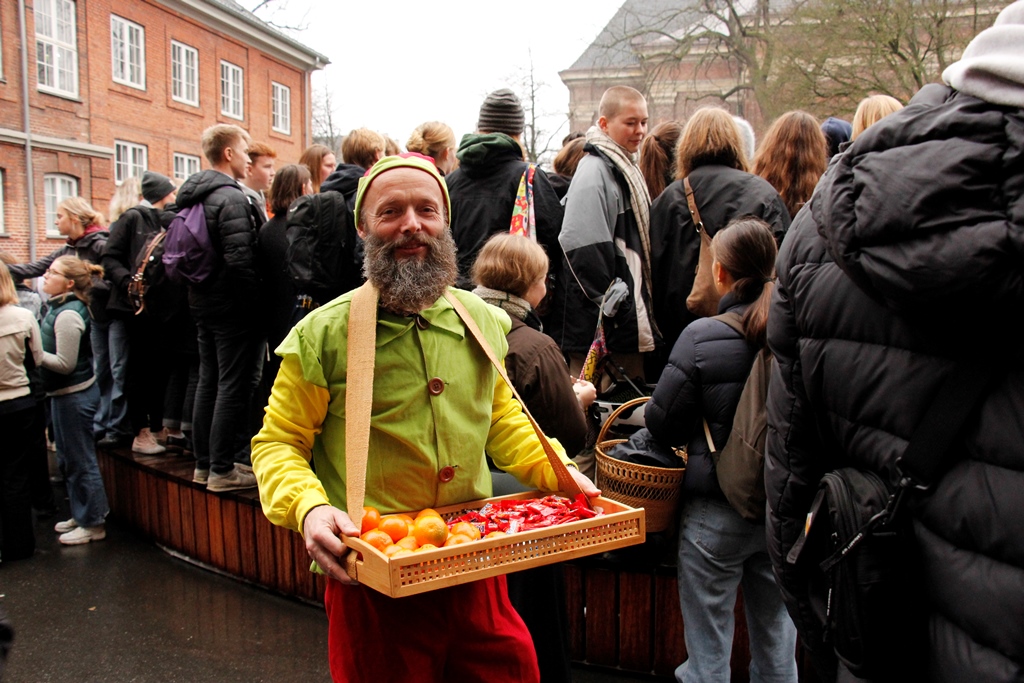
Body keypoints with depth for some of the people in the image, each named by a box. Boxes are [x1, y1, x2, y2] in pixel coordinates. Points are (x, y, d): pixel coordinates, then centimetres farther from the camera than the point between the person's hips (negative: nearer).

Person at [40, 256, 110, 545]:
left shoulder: (67, 315, -21)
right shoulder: (61, 307, 8)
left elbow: (65, 364, -22)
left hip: (74, 394, -10)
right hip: (66, 393, 10)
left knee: (80, 460, 0)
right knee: (69, 459, 19)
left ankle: (93, 524, 11)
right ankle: (81, 515, 32)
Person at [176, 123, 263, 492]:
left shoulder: (194, 196, 13)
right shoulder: (231, 198, -16)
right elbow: (240, 258, -23)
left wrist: (198, 290, 19)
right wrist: (255, 306, -15)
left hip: (203, 302, 10)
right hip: (232, 308, -10)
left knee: (209, 381, 15)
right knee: (234, 386, -4)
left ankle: (204, 463, 24)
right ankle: (222, 469, 1)